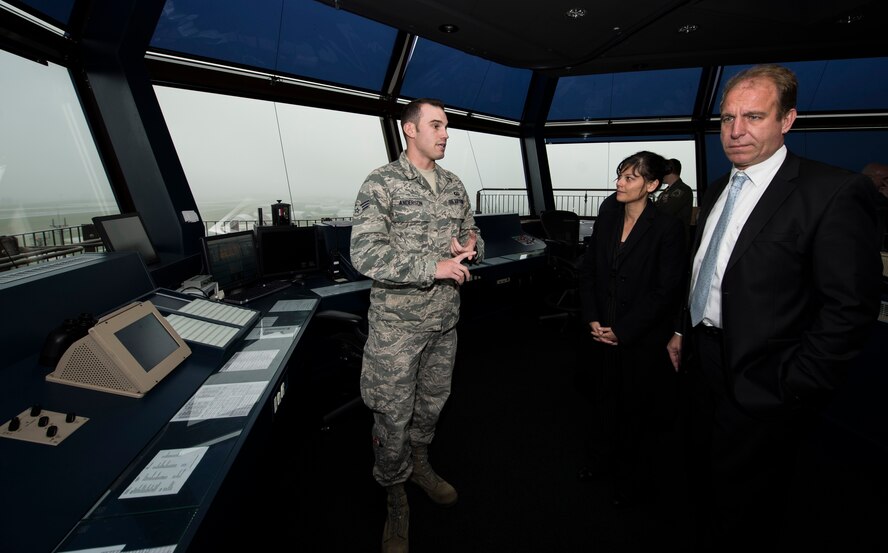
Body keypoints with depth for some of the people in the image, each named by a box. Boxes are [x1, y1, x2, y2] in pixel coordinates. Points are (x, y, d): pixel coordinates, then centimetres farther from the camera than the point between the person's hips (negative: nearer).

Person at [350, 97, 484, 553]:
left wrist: (470, 247, -8)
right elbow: (365, 254, -21)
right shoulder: (381, 184, -12)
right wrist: (434, 267, -23)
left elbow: (471, 234, 17)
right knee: (393, 415, 9)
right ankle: (396, 497, 35)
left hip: (444, 320, 6)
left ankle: (419, 464, 49)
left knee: (433, 404, 22)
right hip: (397, 324, -6)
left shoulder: (454, 185, 8)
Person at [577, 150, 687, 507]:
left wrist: (622, 330, -13)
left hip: (642, 339, -4)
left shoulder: (667, 228, -13)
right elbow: (588, 270, 5)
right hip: (603, 332, 4)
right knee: (606, 398, 18)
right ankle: (602, 461, 43)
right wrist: (592, 319, -3)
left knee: (638, 408, 13)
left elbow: (666, 291, -14)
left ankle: (631, 481, 37)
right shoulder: (607, 217, 2)